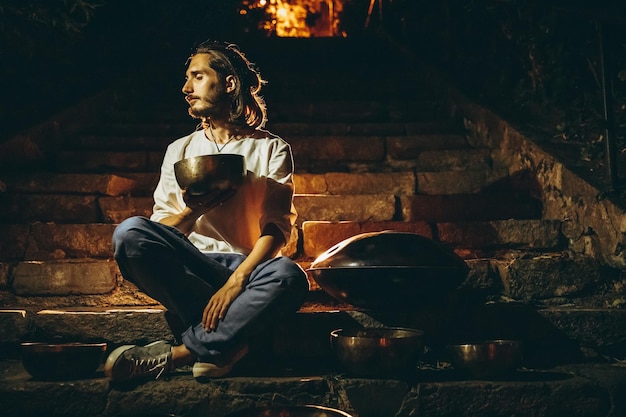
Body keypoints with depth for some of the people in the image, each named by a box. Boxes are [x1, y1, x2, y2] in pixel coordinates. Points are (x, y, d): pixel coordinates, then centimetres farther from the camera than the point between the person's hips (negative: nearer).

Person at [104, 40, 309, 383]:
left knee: (288, 276, -37)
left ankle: (178, 353, -28)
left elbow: (277, 228, -6)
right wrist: (192, 211, -14)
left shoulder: (271, 149, 7)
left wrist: (236, 281, -23)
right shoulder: (180, 150, 16)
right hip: (190, 270, 3)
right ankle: (227, 341, -26)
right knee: (130, 233, -27)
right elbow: (159, 232, 9)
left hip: (249, 267, -2)